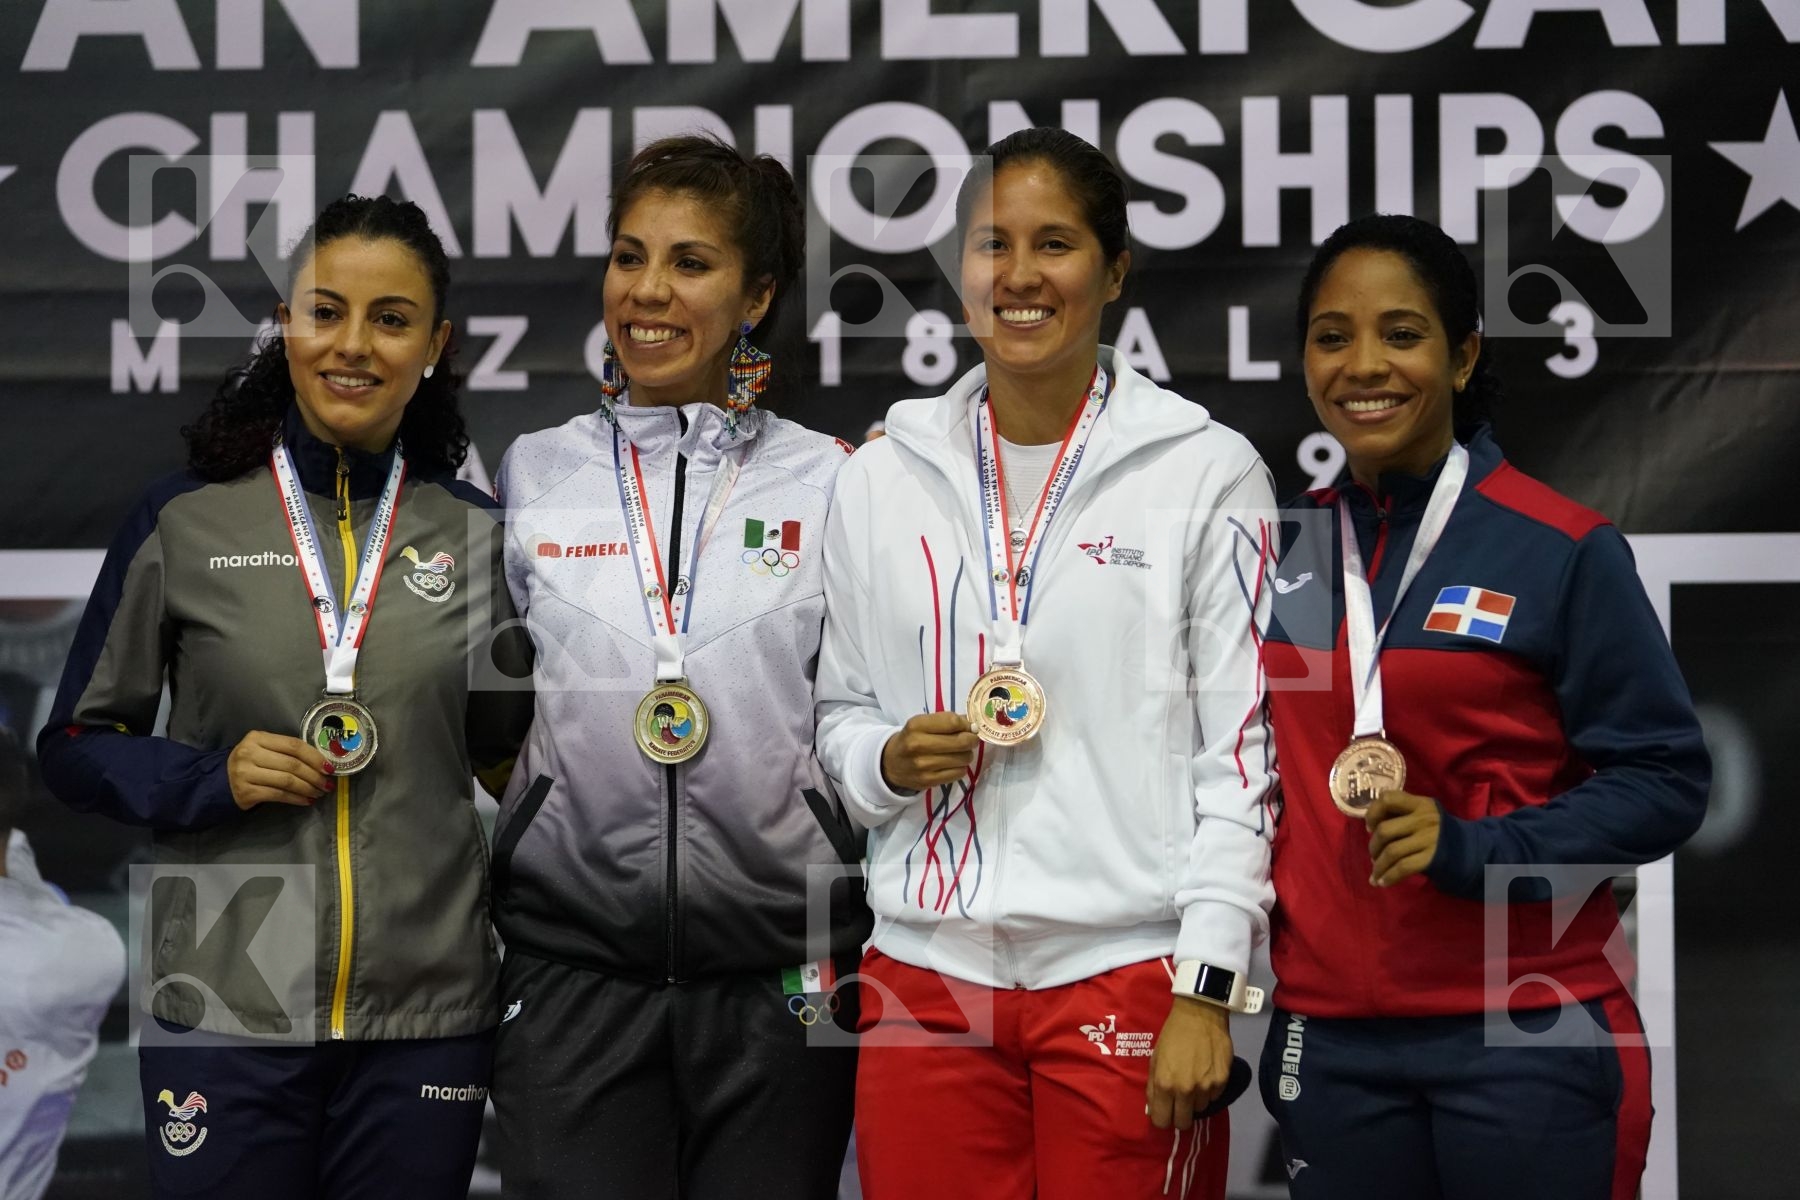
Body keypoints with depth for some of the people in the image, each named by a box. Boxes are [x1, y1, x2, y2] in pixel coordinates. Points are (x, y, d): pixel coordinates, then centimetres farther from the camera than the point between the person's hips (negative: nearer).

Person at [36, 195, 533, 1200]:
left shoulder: (478, 533, 5)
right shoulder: (184, 522, 0)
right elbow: (77, 745, 6)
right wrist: (208, 779, -12)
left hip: (429, 1011, 2)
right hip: (228, 1009, -1)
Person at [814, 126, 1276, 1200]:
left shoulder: (1208, 472, 0)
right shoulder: (883, 478, 10)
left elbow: (1241, 749, -3)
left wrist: (1205, 989, -9)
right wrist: (890, 760, -4)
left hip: (1129, 974, -3)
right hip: (928, 972, 3)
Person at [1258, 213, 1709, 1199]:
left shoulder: (1563, 550, -7)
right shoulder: (1284, 547, 7)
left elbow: (1664, 778, -7)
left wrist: (1475, 851, -19)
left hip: (1525, 1042, -4)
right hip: (1330, 1040, 4)